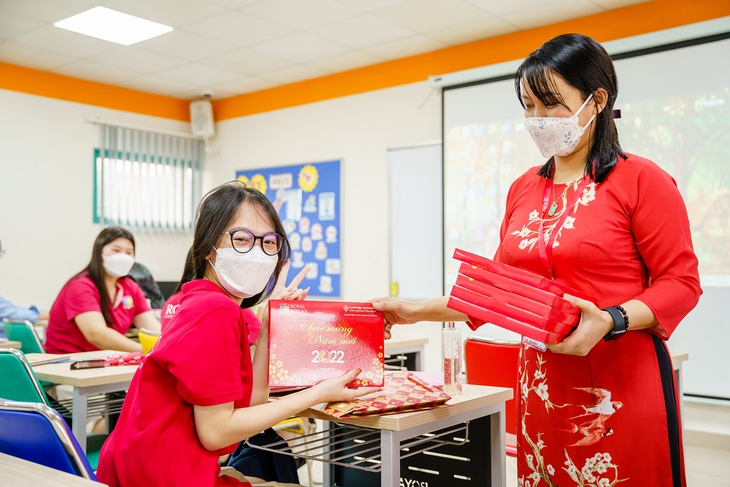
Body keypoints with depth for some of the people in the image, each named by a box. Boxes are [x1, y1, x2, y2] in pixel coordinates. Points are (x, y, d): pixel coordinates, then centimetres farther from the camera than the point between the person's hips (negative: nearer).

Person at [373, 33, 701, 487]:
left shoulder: (640, 179, -6)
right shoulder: (523, 189, 10)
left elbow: (682, 283, -7)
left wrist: (610, 321, -22)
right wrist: (419, 311, 5)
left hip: (621, 382, -4)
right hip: (543, 382, 5)